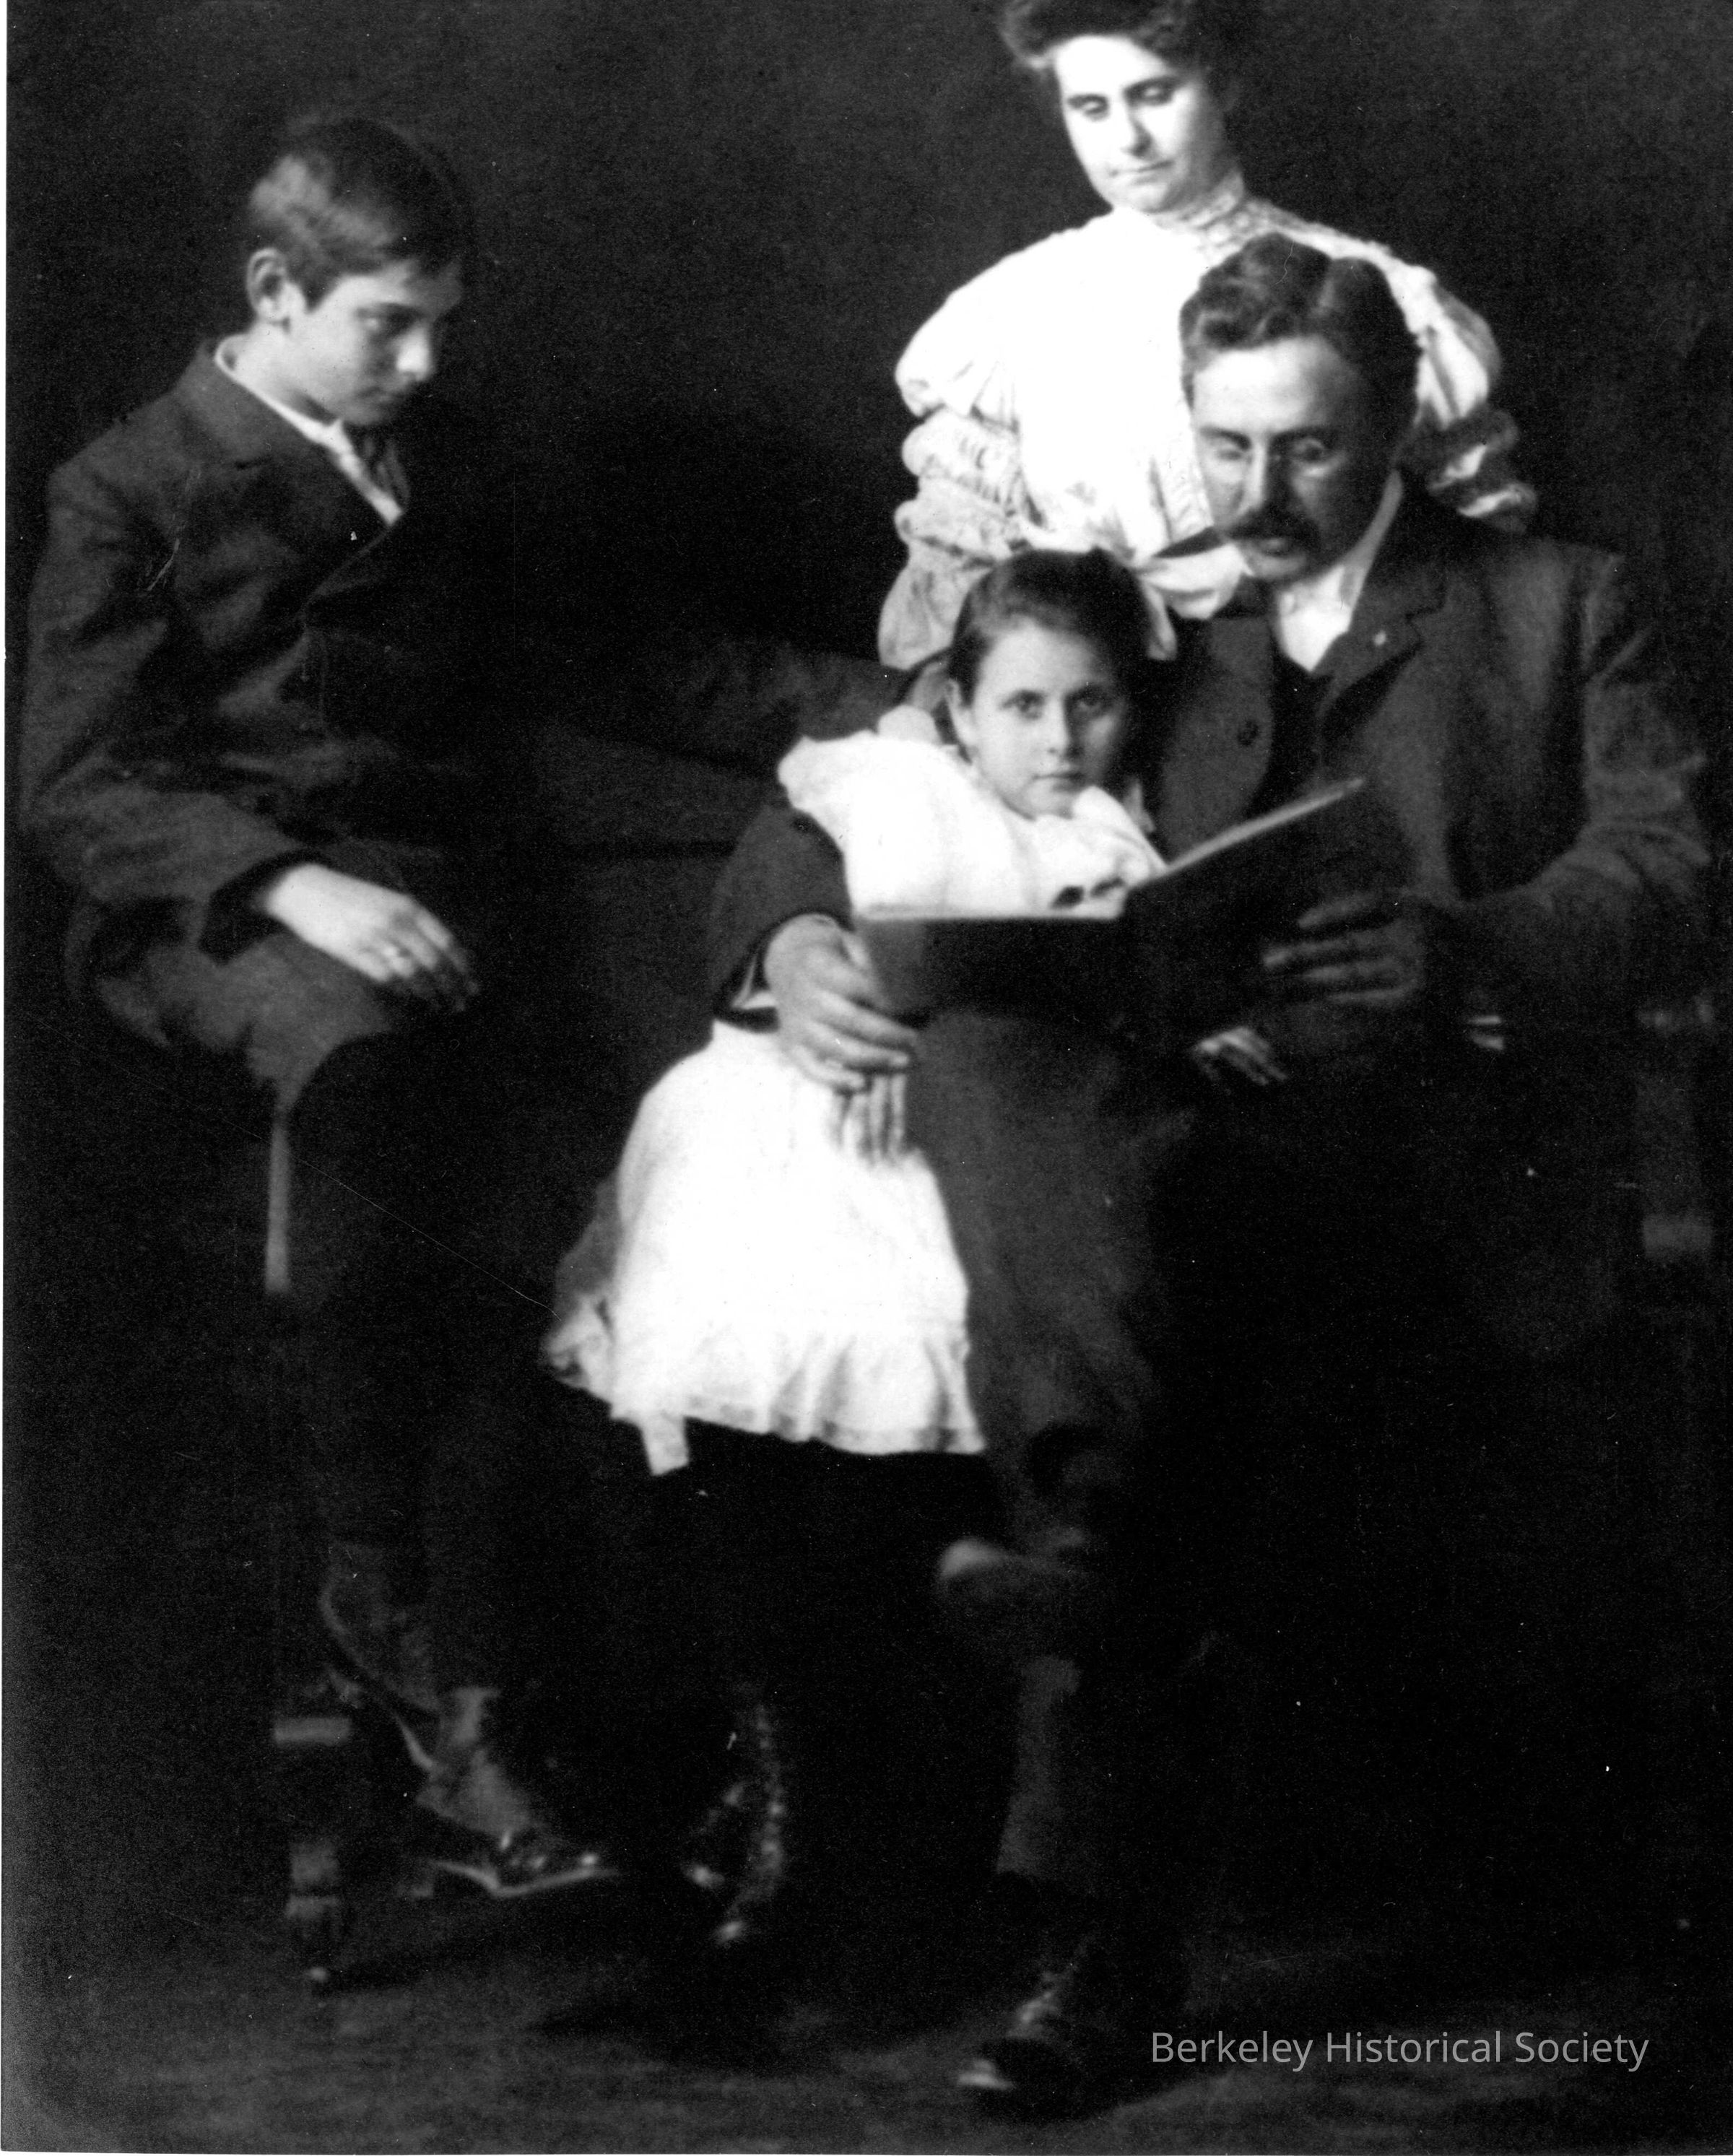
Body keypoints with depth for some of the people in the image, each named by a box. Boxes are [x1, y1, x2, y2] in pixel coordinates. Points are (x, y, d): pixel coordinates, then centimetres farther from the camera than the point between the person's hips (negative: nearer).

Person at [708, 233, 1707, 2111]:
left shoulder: (1555, 614, 19)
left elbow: (1670, 879, 3)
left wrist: (1463, 950, -19)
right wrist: (798, 935, -5)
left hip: (1452, 1155, -1)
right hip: (1171, 1122, 1)